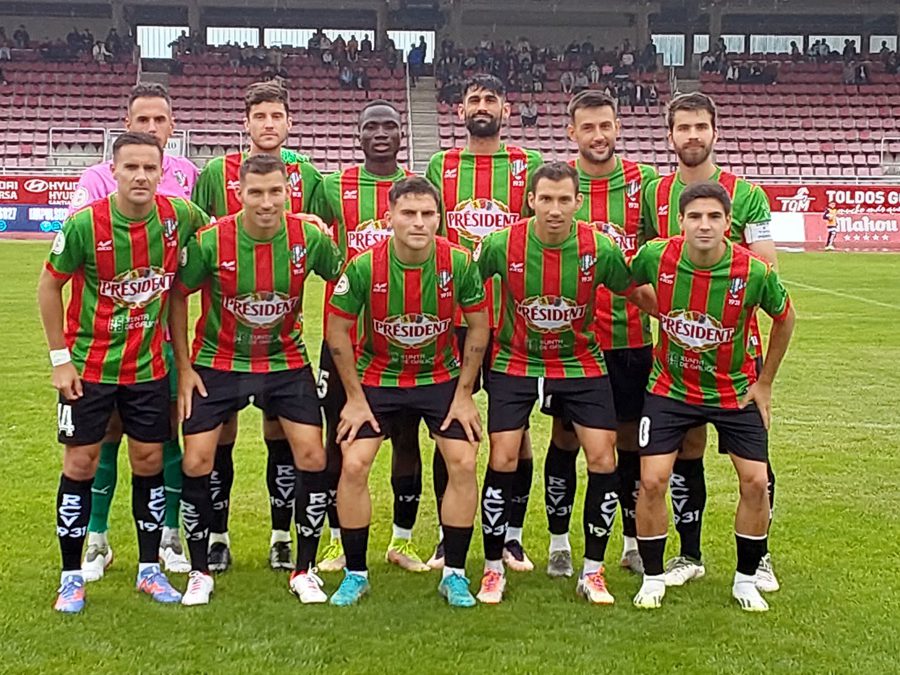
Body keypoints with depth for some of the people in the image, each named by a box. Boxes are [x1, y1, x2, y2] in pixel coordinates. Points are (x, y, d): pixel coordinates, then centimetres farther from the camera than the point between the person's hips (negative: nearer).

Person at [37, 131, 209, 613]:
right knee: (80, 463, 2)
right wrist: (60, 358, -7)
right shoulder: (84, 224, -17)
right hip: (88, 365, -2)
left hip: (149, 366, 3)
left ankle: (150, 569, 22)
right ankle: (71, 577, 14)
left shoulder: (179, 216, -10)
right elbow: (49, 287, -5)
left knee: (149, 461, 8)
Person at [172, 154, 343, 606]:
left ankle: (304, 570, 11)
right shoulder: (211, 241, -19)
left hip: (287, 362, 1)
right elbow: (178, 297, -4)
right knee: (197, 462, -6)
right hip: (218, 362, -1)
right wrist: (183, 367, -5)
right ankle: (199, 572, 13)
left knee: (313, 457, -7)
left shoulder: (309, 238, -16)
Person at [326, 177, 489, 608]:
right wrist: (355, 397, -6)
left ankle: (454, 575, 7)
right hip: (377, 377, -1)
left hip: (442, 377, 1)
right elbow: (337, 330, -8)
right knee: (353, 465, -11)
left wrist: (463, 394, -4)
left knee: (463, 464, -9)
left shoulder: (459, 263, -18)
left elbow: (478, 325, -4)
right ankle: (355, 574, 7)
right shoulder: (364, 266, -21)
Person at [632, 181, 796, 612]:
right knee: (652, 481, -8)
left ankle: (746, 580, 18)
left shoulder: (755, 272, -21)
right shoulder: (656, 257, -19)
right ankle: (653, 579, 12)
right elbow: (628, 284, 6)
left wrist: (764, 383, 3)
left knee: (755, 482, -3)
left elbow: (784, 318, -1)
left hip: (735, 390, 0)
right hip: (670, 387, 0)